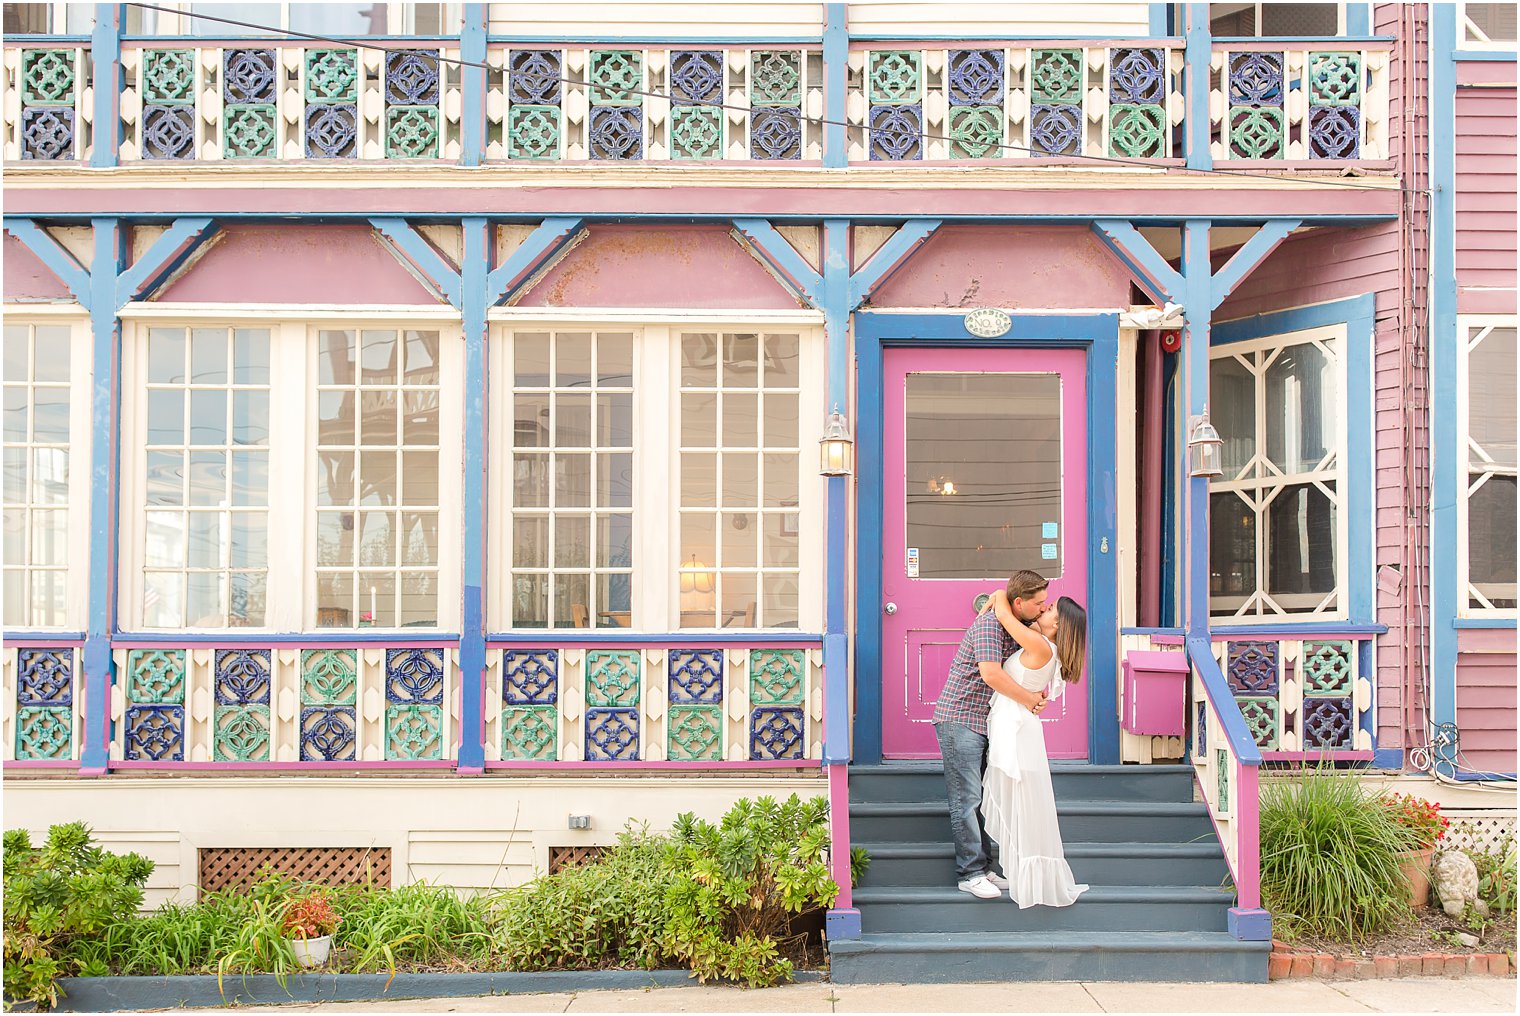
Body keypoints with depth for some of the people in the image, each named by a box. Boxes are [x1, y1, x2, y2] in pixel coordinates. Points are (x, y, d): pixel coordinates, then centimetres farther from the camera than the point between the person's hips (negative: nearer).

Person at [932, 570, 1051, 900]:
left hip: (981, 722, 9)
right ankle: (969, 873, -3)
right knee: (966, 798, -7)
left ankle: (983, 867, 17)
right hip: (959, 719, -9)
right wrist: (1029, 698, -17)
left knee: (979, 798, 12)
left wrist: (1038, 692, 0)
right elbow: (991, 674, -28)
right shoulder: (989, 623, -17)